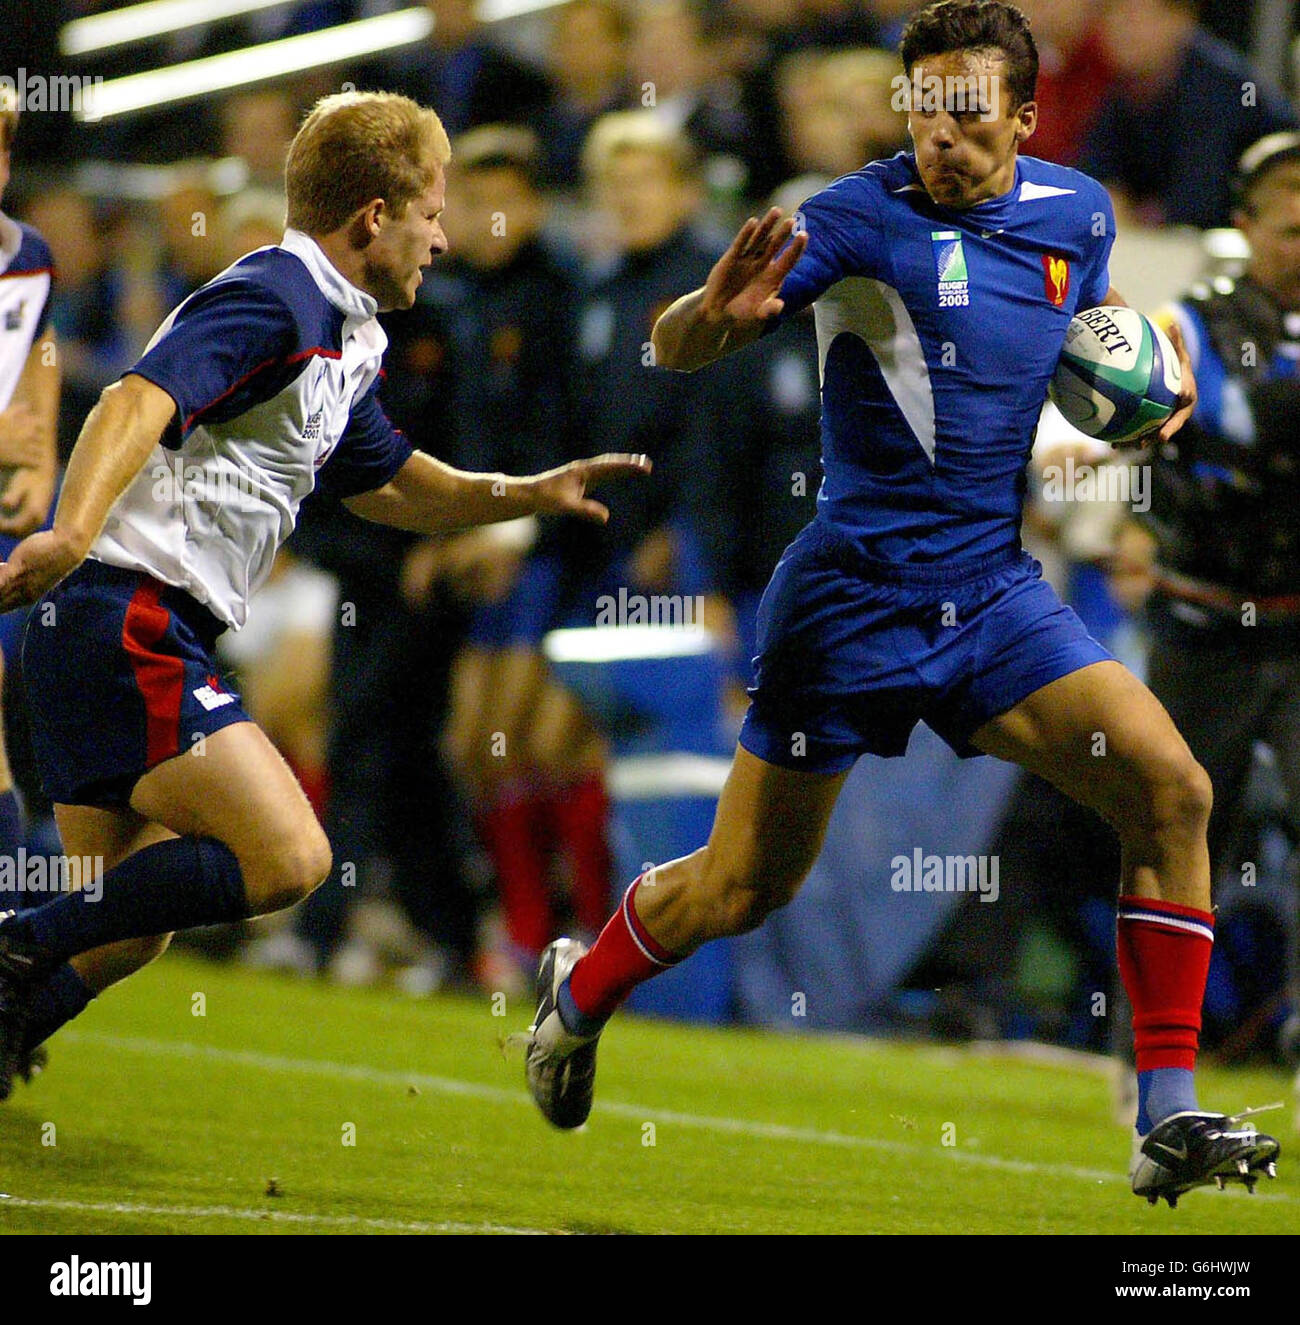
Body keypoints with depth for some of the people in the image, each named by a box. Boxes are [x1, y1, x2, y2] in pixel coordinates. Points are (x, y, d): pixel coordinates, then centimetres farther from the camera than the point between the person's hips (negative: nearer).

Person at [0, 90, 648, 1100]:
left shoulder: (344, 341, 20)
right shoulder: (274, 299, -12)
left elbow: (388, 485, 37)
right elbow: (141, 402, -28)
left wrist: (532, 494, 24)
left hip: (138, 637, 10)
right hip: (128, 622, -10)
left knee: (128, 931, 13)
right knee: (288, 857, -19)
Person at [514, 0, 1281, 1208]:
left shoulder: (1077, 213, 5)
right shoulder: (864, 216, -13)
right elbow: (672, 350, -16)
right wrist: (719, 313, -40)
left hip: (992, 589, 4)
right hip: (852, 596, -4)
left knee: (1171, 790, -15)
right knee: (742, 892, 4)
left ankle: (1166, 1121, -12)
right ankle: (578, 995, 37)